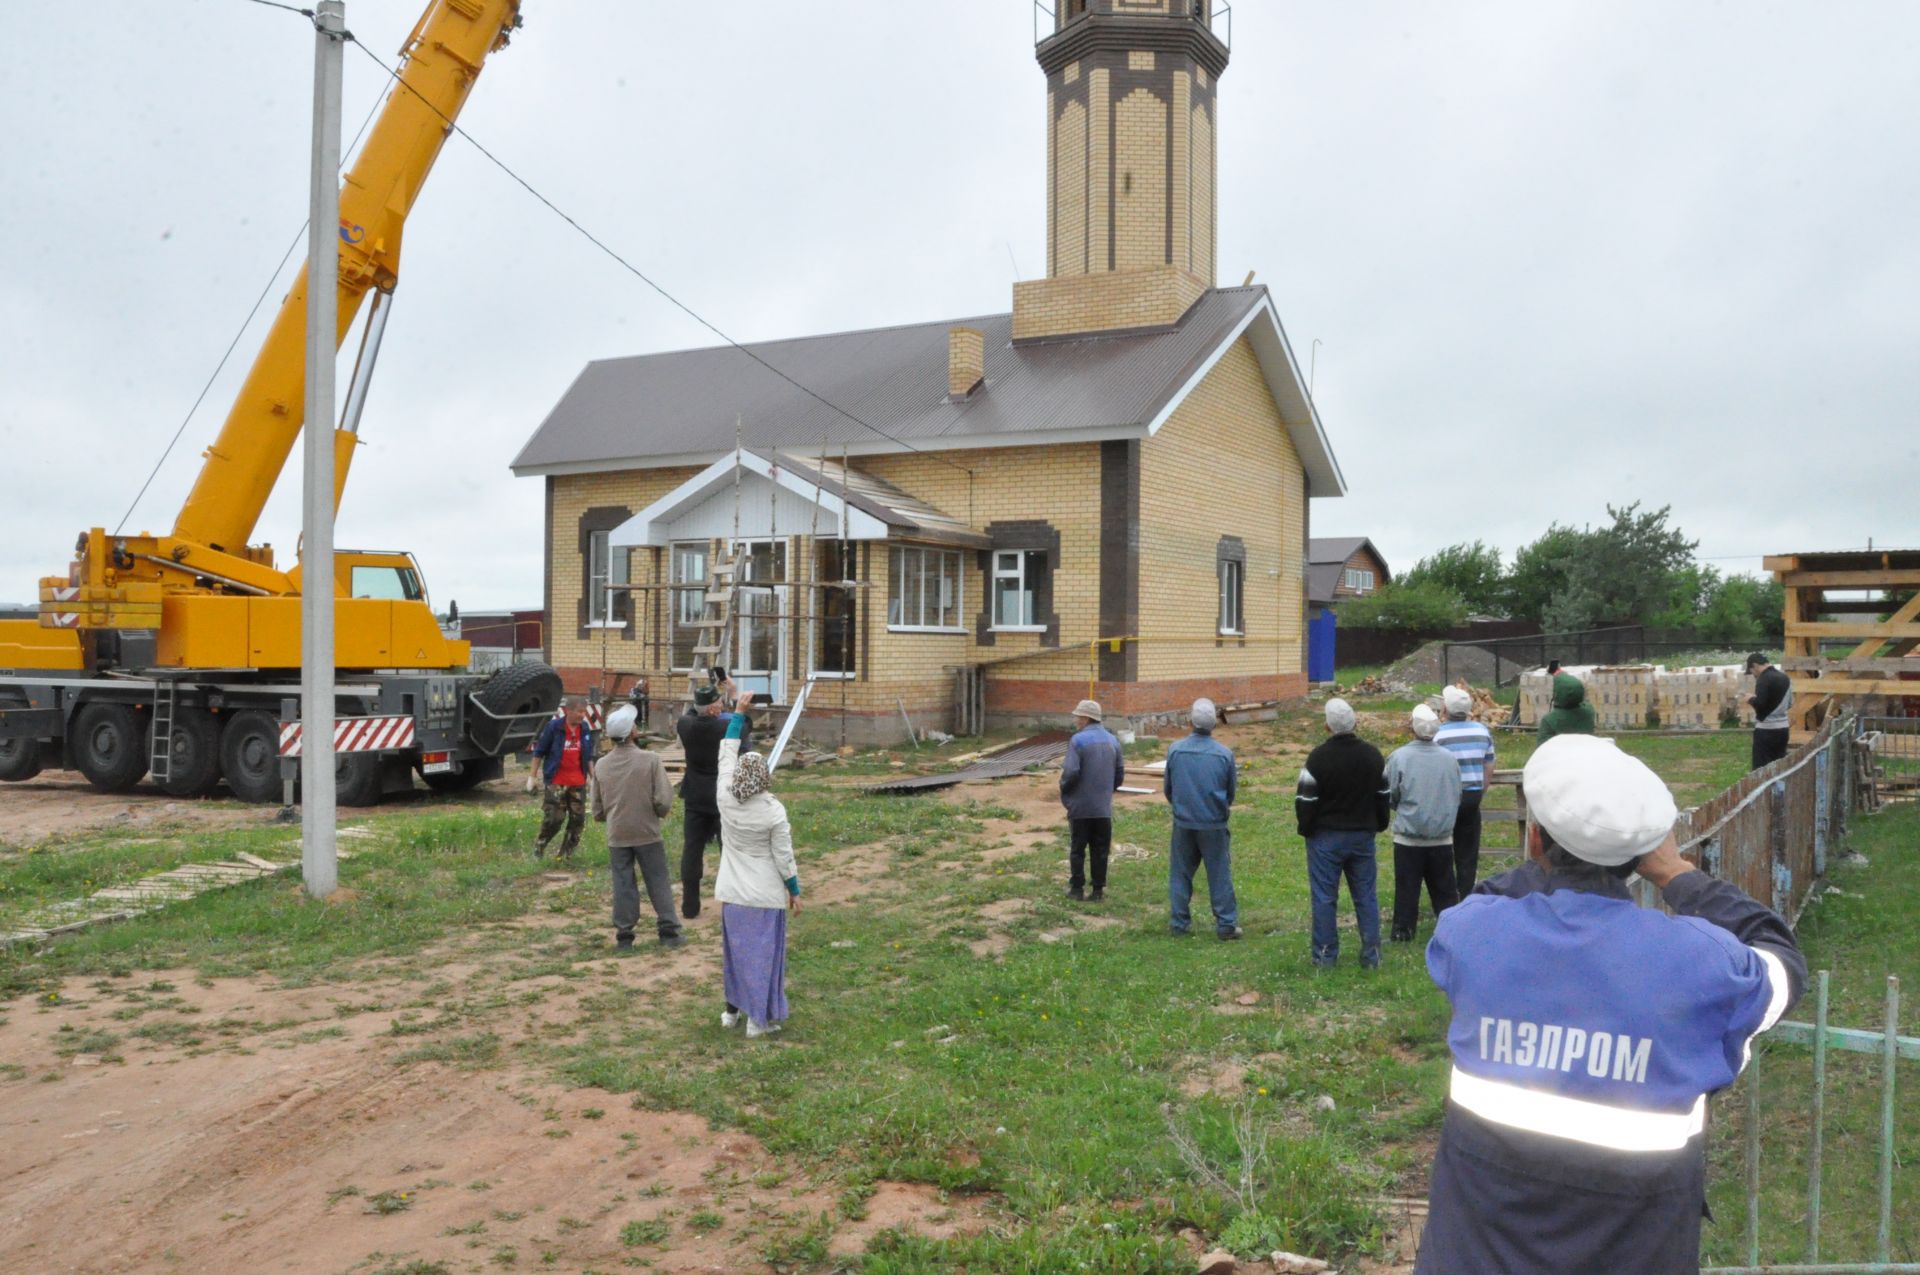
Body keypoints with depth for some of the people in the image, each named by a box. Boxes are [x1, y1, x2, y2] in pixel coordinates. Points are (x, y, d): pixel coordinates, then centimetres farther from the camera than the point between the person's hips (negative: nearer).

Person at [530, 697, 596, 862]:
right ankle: (539, 845, 20)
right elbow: (539, 752, -1)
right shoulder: (553, 727, -8)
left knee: (578, 819, 3)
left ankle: (567, 853, 18)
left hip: (578, 782, 4)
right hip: (556, 782, -4)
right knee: (554, 818, -6)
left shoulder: (585, 729, 4)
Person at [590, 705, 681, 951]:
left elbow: (597, 809, 6)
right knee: (658, 882, 7)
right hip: (647, 832, -2)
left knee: (623, 884, 9)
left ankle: (624, 935, 10)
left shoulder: (602, 765, -1)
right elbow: (664, 800, -13)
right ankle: (669, 932, 8)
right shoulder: (650, 760, -12)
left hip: (617, 836, 2)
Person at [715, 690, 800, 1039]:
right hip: (766, 895, -4)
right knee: (763, 951, 5)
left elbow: (727, 752, 3)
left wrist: (738, 712, 9)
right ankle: (759, 1019, 11)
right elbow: (784, 857, -11)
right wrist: (794, 890, 2)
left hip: (732, 893, 4)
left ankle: (733, 1009, 31)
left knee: (734, 948, 18)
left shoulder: (725, 798, -9)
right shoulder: (773, 811, -18)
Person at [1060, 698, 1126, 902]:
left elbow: (1071, 771, -19)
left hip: (1080, 806, -5)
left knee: (1078, 848, 6)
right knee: (1100, 850, 10)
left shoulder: (1078, 740, -12)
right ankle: (1098, 889, 12)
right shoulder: (1112, 740, 7)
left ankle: (1077, 888, 11)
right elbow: (1120, 773, 8)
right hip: (1104, 807, 5)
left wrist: (1064, 792, -3)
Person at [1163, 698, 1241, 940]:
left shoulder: (1175, 750, -6)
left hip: (1183, 822, 1)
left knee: (1180, 873, 11)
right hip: (1214, 824, -1)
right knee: (1219, 874, 7)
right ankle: (1226, 924, 10)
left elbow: (1168, 788, 6)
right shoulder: (1225, 754, -10)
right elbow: (1232, 792, 3)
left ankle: (1179, 922, 16)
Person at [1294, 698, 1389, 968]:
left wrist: (1306, 829, 4)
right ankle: (1371, 954, 11)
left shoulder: (1318, 758, -15)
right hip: (1363, 835, 4)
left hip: (1326, 837, -4)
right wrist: (1378, 826, 22)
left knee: (1325, 897, 3)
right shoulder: (1373, 755, 3)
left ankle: (1326, 955, 6)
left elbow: (1305, 801, -11)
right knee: (1366, 895, 10)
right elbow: (1384, 796, 12)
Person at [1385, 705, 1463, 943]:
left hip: (1408, 837, -2)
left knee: (1407, 888, 8)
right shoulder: (1449, 758, -4)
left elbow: (1390, 798, -6)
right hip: (1443, 837, 2)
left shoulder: (1399, 757, -15)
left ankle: (1403, 931, 15)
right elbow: (1457, 797, 5)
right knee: (1444, 888, 13)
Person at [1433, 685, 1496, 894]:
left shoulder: (1438, 734, -13)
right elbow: (1489, 768, 8)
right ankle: (1467, 895, 15)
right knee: (1468, 851, 12)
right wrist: (1481, 794, 18)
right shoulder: (1483, 731, 2)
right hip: (1473, 796, 4)